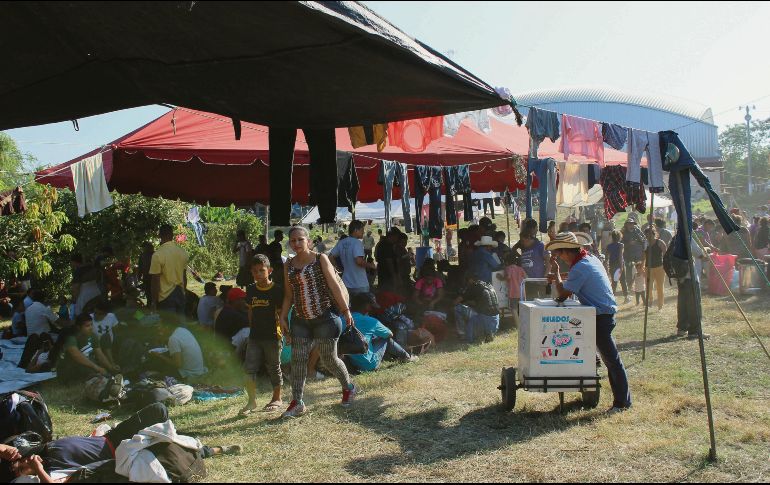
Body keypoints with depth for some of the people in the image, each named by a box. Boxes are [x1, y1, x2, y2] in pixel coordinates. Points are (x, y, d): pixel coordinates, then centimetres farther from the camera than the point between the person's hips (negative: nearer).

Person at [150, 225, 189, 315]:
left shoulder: (158, 255, -15)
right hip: (180, 295, 5)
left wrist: (154, 302, -6)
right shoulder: (183, 253, 1)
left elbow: (155, 281, -13)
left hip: (166, 297, -5)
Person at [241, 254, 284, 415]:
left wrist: (285, 331, -10)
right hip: (255, 336, 4)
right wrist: (252, 328, 12)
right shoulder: (250, 290, 5)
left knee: (274, 368, 8)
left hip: (272, 336, -4)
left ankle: (277, 399, 24)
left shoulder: (276, 290, -10)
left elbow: (281, 313, -6)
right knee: (249, 368, -1)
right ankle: (252, 401, 9)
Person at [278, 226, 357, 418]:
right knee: (297, 359, -1)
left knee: (329, 359, 4)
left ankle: (348, 387, 30)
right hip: (300, 320, 4)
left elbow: (334, 286, -6)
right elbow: (288, 295, 13)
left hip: (324, 318, -4)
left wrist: (345, 310, -7)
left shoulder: (320, 259, -5)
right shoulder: (288, 265, 7)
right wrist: (283, 318, 7)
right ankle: (297, 402, 9)